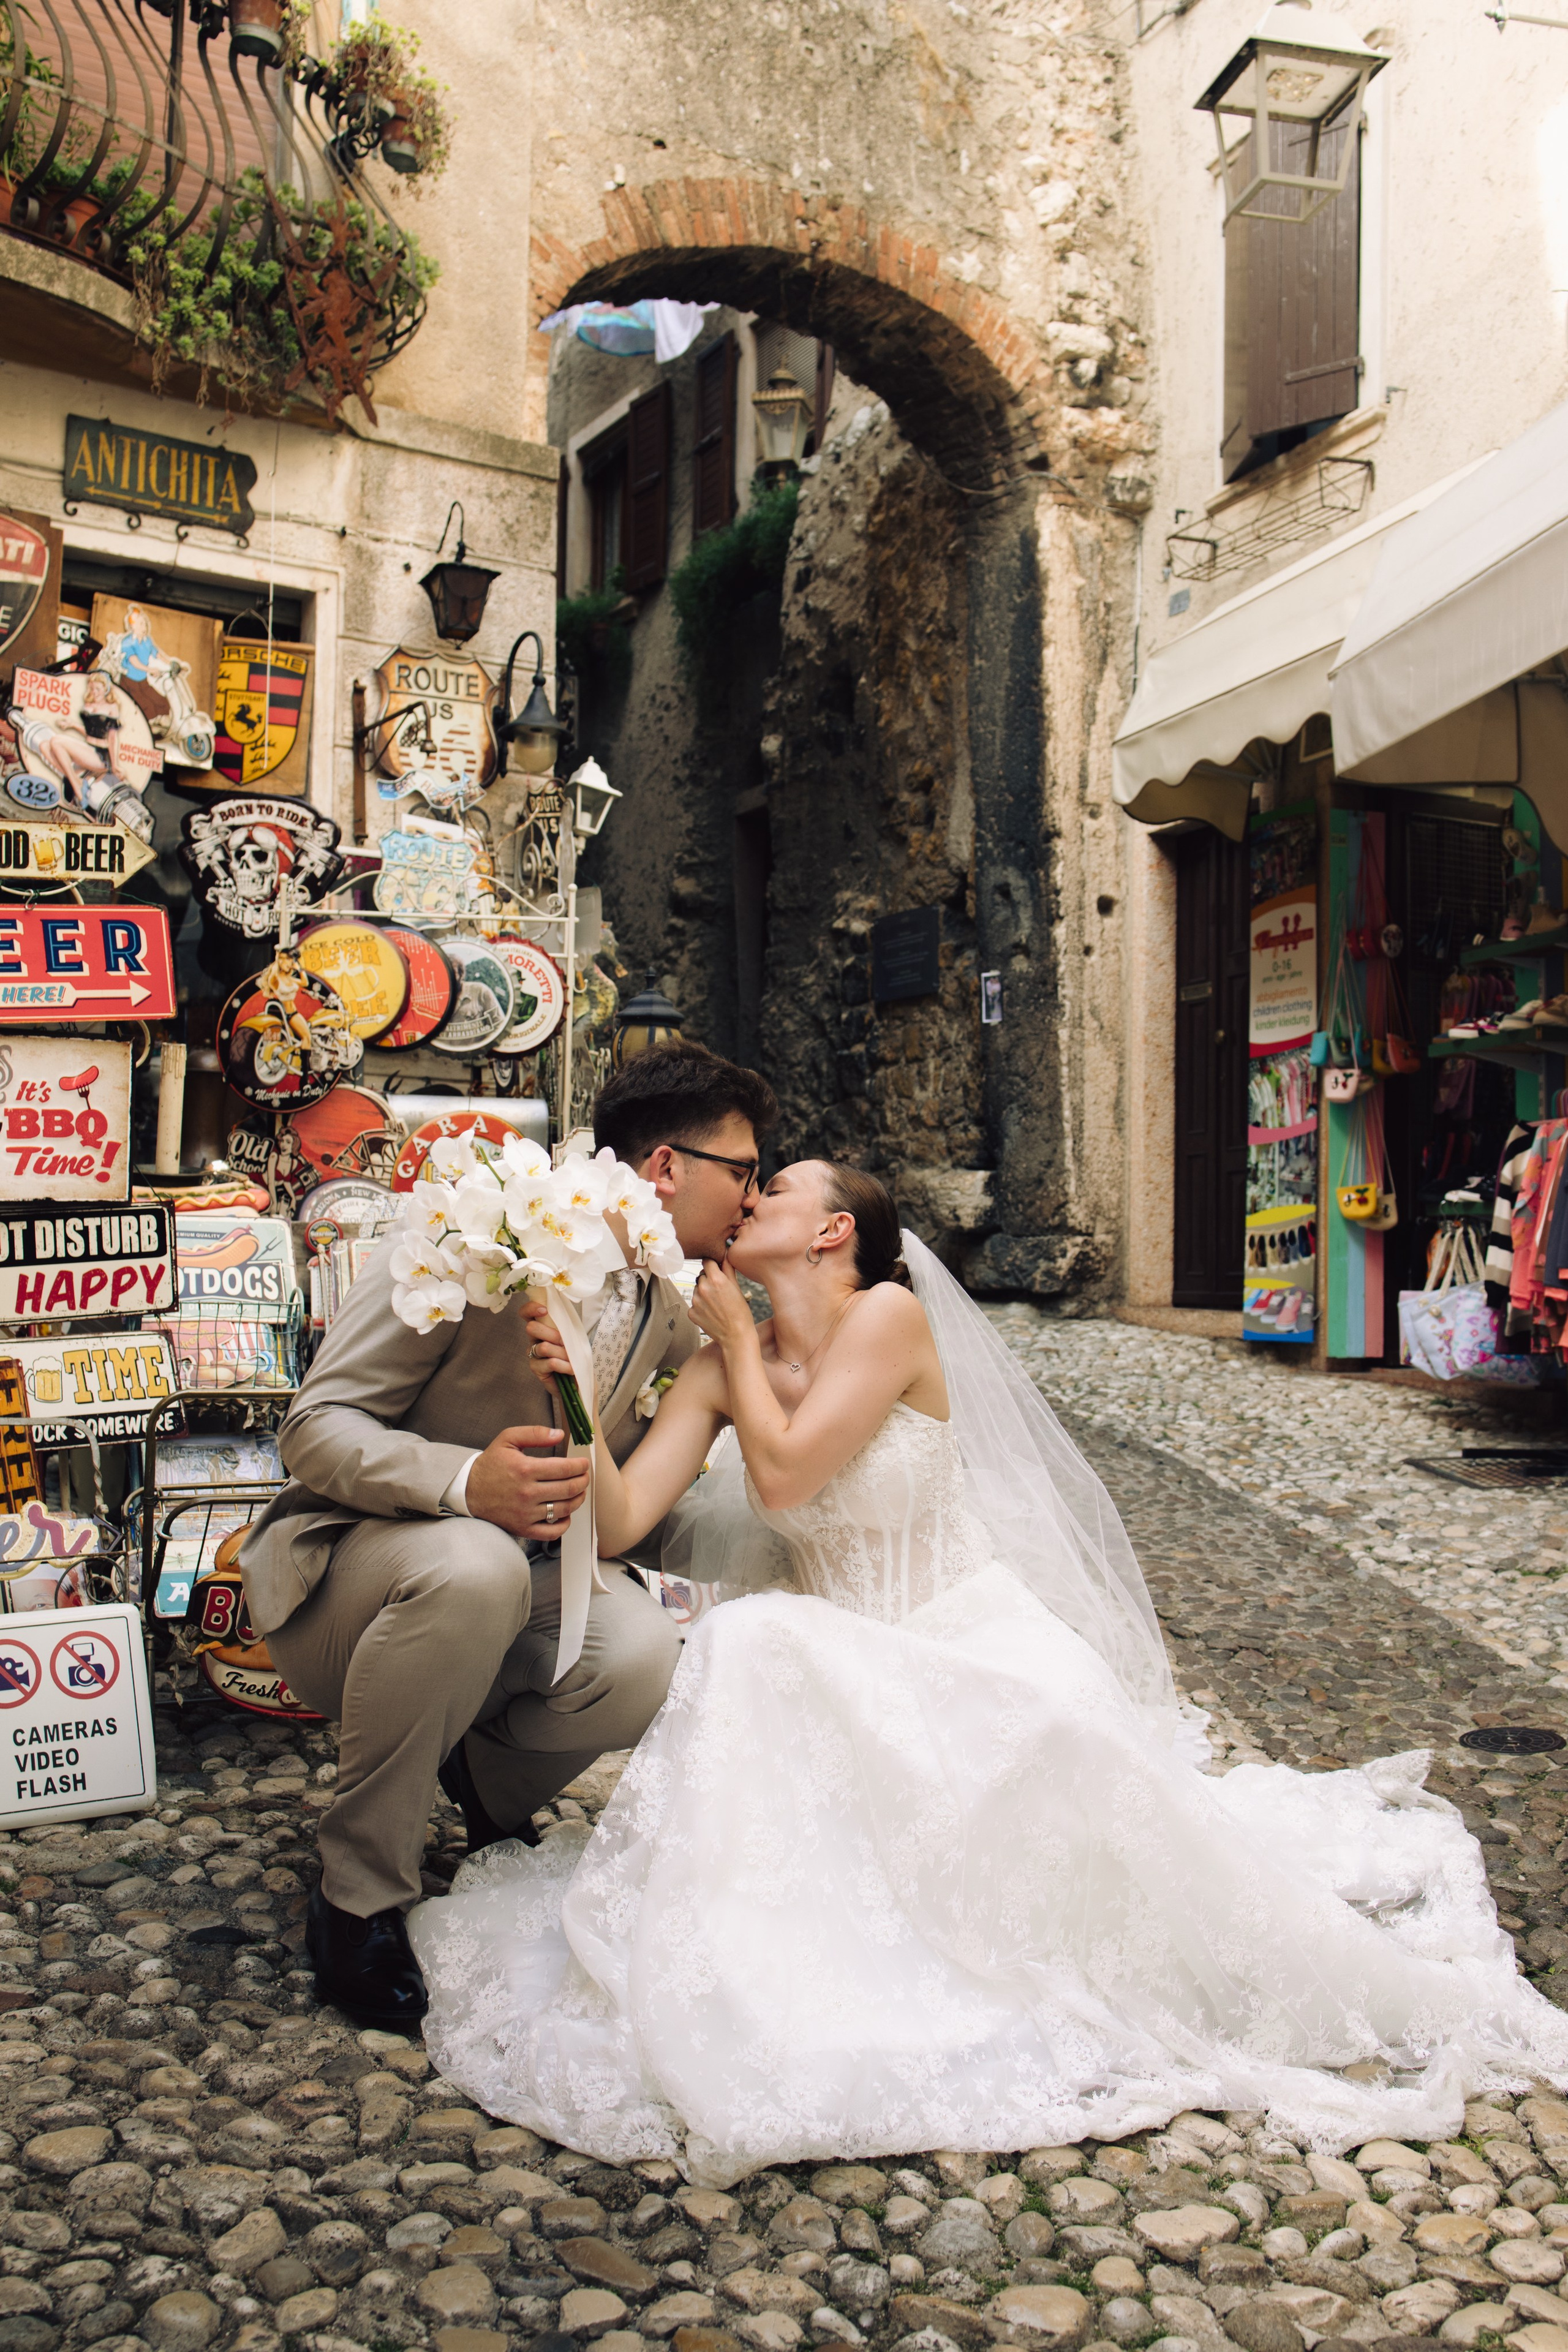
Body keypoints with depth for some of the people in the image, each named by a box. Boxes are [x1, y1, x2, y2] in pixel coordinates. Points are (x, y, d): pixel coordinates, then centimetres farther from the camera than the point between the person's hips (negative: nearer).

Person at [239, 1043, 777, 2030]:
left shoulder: (670, 1311, 2)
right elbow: (316, 1427, -19)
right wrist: (464, 1480, -40)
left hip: (517, 1583, 5)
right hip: (345, 1579, -5)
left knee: (643, 1656, -28)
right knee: (472, 1568, -40)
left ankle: (493, 1781, 9)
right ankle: (359, 1900, -18)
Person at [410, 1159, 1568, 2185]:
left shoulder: (892, 1316, -13)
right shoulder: (723, 1370, 3)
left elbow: (781, 1472, -23)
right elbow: (620, 1518, -8)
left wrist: (735, 1332, -9)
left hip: (980, 1645, -3)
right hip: (844, 1670, 3)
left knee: (1045, 1739, -34)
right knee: (744, 1645, -30)